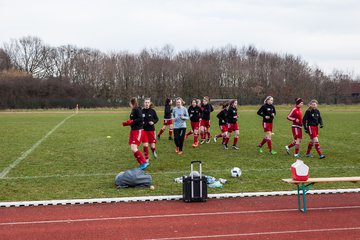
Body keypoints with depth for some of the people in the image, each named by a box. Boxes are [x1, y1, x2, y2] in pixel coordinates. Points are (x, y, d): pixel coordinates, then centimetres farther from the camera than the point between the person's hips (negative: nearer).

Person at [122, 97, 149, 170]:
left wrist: (131, 121, -22)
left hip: (138, 131, -10)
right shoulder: (133, 110, 14)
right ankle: (142, 164, 13)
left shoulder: (137, 110, -13)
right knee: (133, 149, 7)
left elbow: (141, 119, -24)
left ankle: (144, 162, -10)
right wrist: (127, 123, 11)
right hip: (133, 130, 10)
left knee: (134, 148, -17)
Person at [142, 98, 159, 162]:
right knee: (145, 145, -6)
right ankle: (146, 158, 10)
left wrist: (153, 122, -12)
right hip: (144, 130, 0)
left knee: (152, 145, 5)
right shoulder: (141, 111, -3)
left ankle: (154, 151, 41)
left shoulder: (152, 111, -3)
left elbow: (156, 118, 6)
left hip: (151, 130, 0)